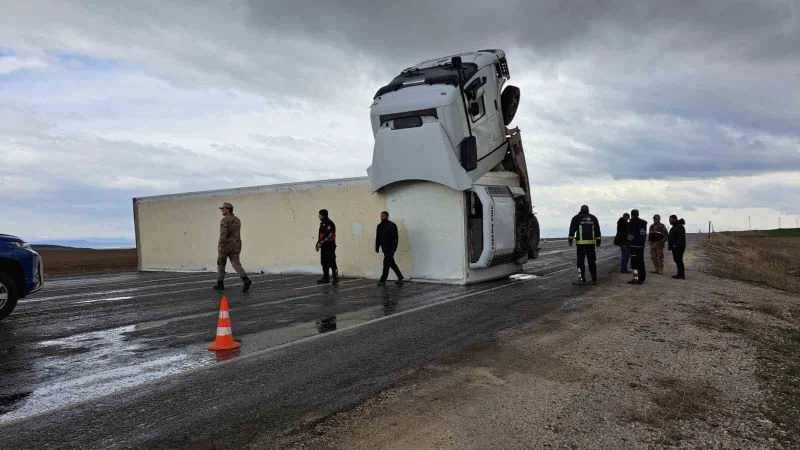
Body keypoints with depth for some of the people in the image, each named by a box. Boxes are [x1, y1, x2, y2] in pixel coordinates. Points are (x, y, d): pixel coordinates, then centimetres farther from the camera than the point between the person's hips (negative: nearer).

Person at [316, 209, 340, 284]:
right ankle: (325, 278, 19)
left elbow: (328, 235, -22)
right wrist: (318, 244, 16)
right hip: (324, 246, 10)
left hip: (330, 246, -10)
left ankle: (336, 278, -5)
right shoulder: (322, 224, 16)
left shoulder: (329, 223, -14)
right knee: (324, 263, 12)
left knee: (332, 263, -9)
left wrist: (320, 242, -21)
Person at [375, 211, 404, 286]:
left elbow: (395, 238, -14)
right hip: (384, 248, 7)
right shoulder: (379, 226, 10)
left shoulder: (392, 225, -9)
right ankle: (400, 278, 24)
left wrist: (393, 248, -20)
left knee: (386, 263, -10)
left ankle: (382, 280, -6)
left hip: (390, 248, -7)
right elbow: (377, 238, 13)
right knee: (392, 264, 12)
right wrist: (377, 247, 7)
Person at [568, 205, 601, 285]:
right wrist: (598, 241, 17)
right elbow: (597, 231, 14)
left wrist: (570, 240, -4)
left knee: (580, 261, 0)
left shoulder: (576, 218, 2)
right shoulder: (593, 218, 13)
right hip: (591, 242, 4)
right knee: (592, 261, 9)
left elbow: (572, 230, -4)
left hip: (581, 243, -4)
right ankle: (594, 279, 11)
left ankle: (582, 279, -6)